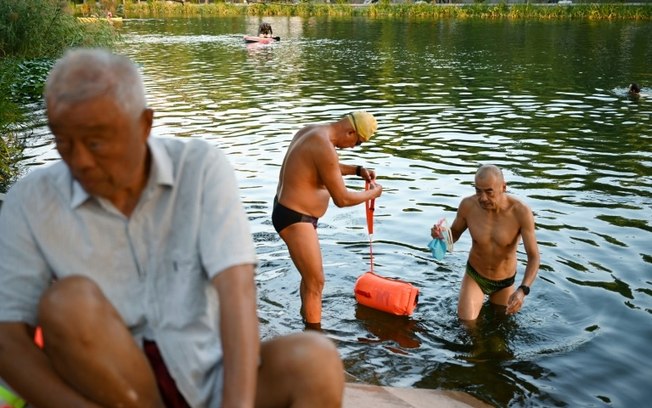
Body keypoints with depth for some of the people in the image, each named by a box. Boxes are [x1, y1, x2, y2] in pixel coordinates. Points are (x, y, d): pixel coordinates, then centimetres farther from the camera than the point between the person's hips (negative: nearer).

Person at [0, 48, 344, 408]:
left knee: (316, 362, -27)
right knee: (69, 302, -28)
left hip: (210, 373, 0)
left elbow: (236, 287, -17)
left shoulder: (201, 169, -6)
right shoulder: (29, 203, -4)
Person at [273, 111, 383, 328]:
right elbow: (342, 199, -20)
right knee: (316, 283, -2)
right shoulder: (325, 147, -25)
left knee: (310, 276, 23)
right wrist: (372, 193, -4)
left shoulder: (313, 131, 7)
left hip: (293, 213, 11)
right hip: (294, 219, -11)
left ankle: (307, 320, 39)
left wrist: (358, 170, 18)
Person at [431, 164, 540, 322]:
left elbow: (533, 257, -26)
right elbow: (454, 234, -3)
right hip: (474, 276, 0)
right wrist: (442, 234, -28)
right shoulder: (468, 205, -22)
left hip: (505, 282, 0)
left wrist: (522, 290, -42)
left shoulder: (521, 212, -29)